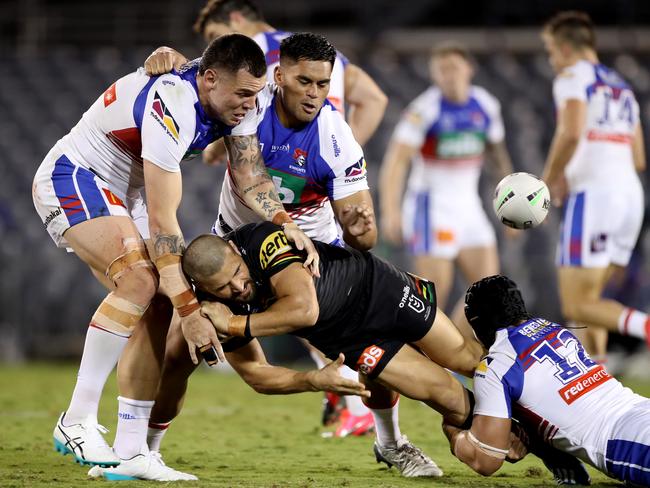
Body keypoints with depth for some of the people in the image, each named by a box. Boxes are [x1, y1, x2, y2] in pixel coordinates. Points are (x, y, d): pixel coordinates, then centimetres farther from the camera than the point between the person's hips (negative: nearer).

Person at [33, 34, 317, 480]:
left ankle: (128, 451, 1)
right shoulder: (173, 108, -33)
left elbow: (251, 175, -10)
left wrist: (284, 222, -31)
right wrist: (190, 309, -33)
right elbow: (162, 221, -32)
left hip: (123, 194, 9)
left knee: (156, 310, -2)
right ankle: (77, 421, -25)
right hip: (71, 179, -9)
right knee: (141, 281, -29)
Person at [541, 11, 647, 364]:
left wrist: (548, 181, -6)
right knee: (587, 298, 16)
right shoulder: (622, 87, 24)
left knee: (576, 306, -7)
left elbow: (571, 133, -19)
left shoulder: (573, 77, -1)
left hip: (593, 194, -8)